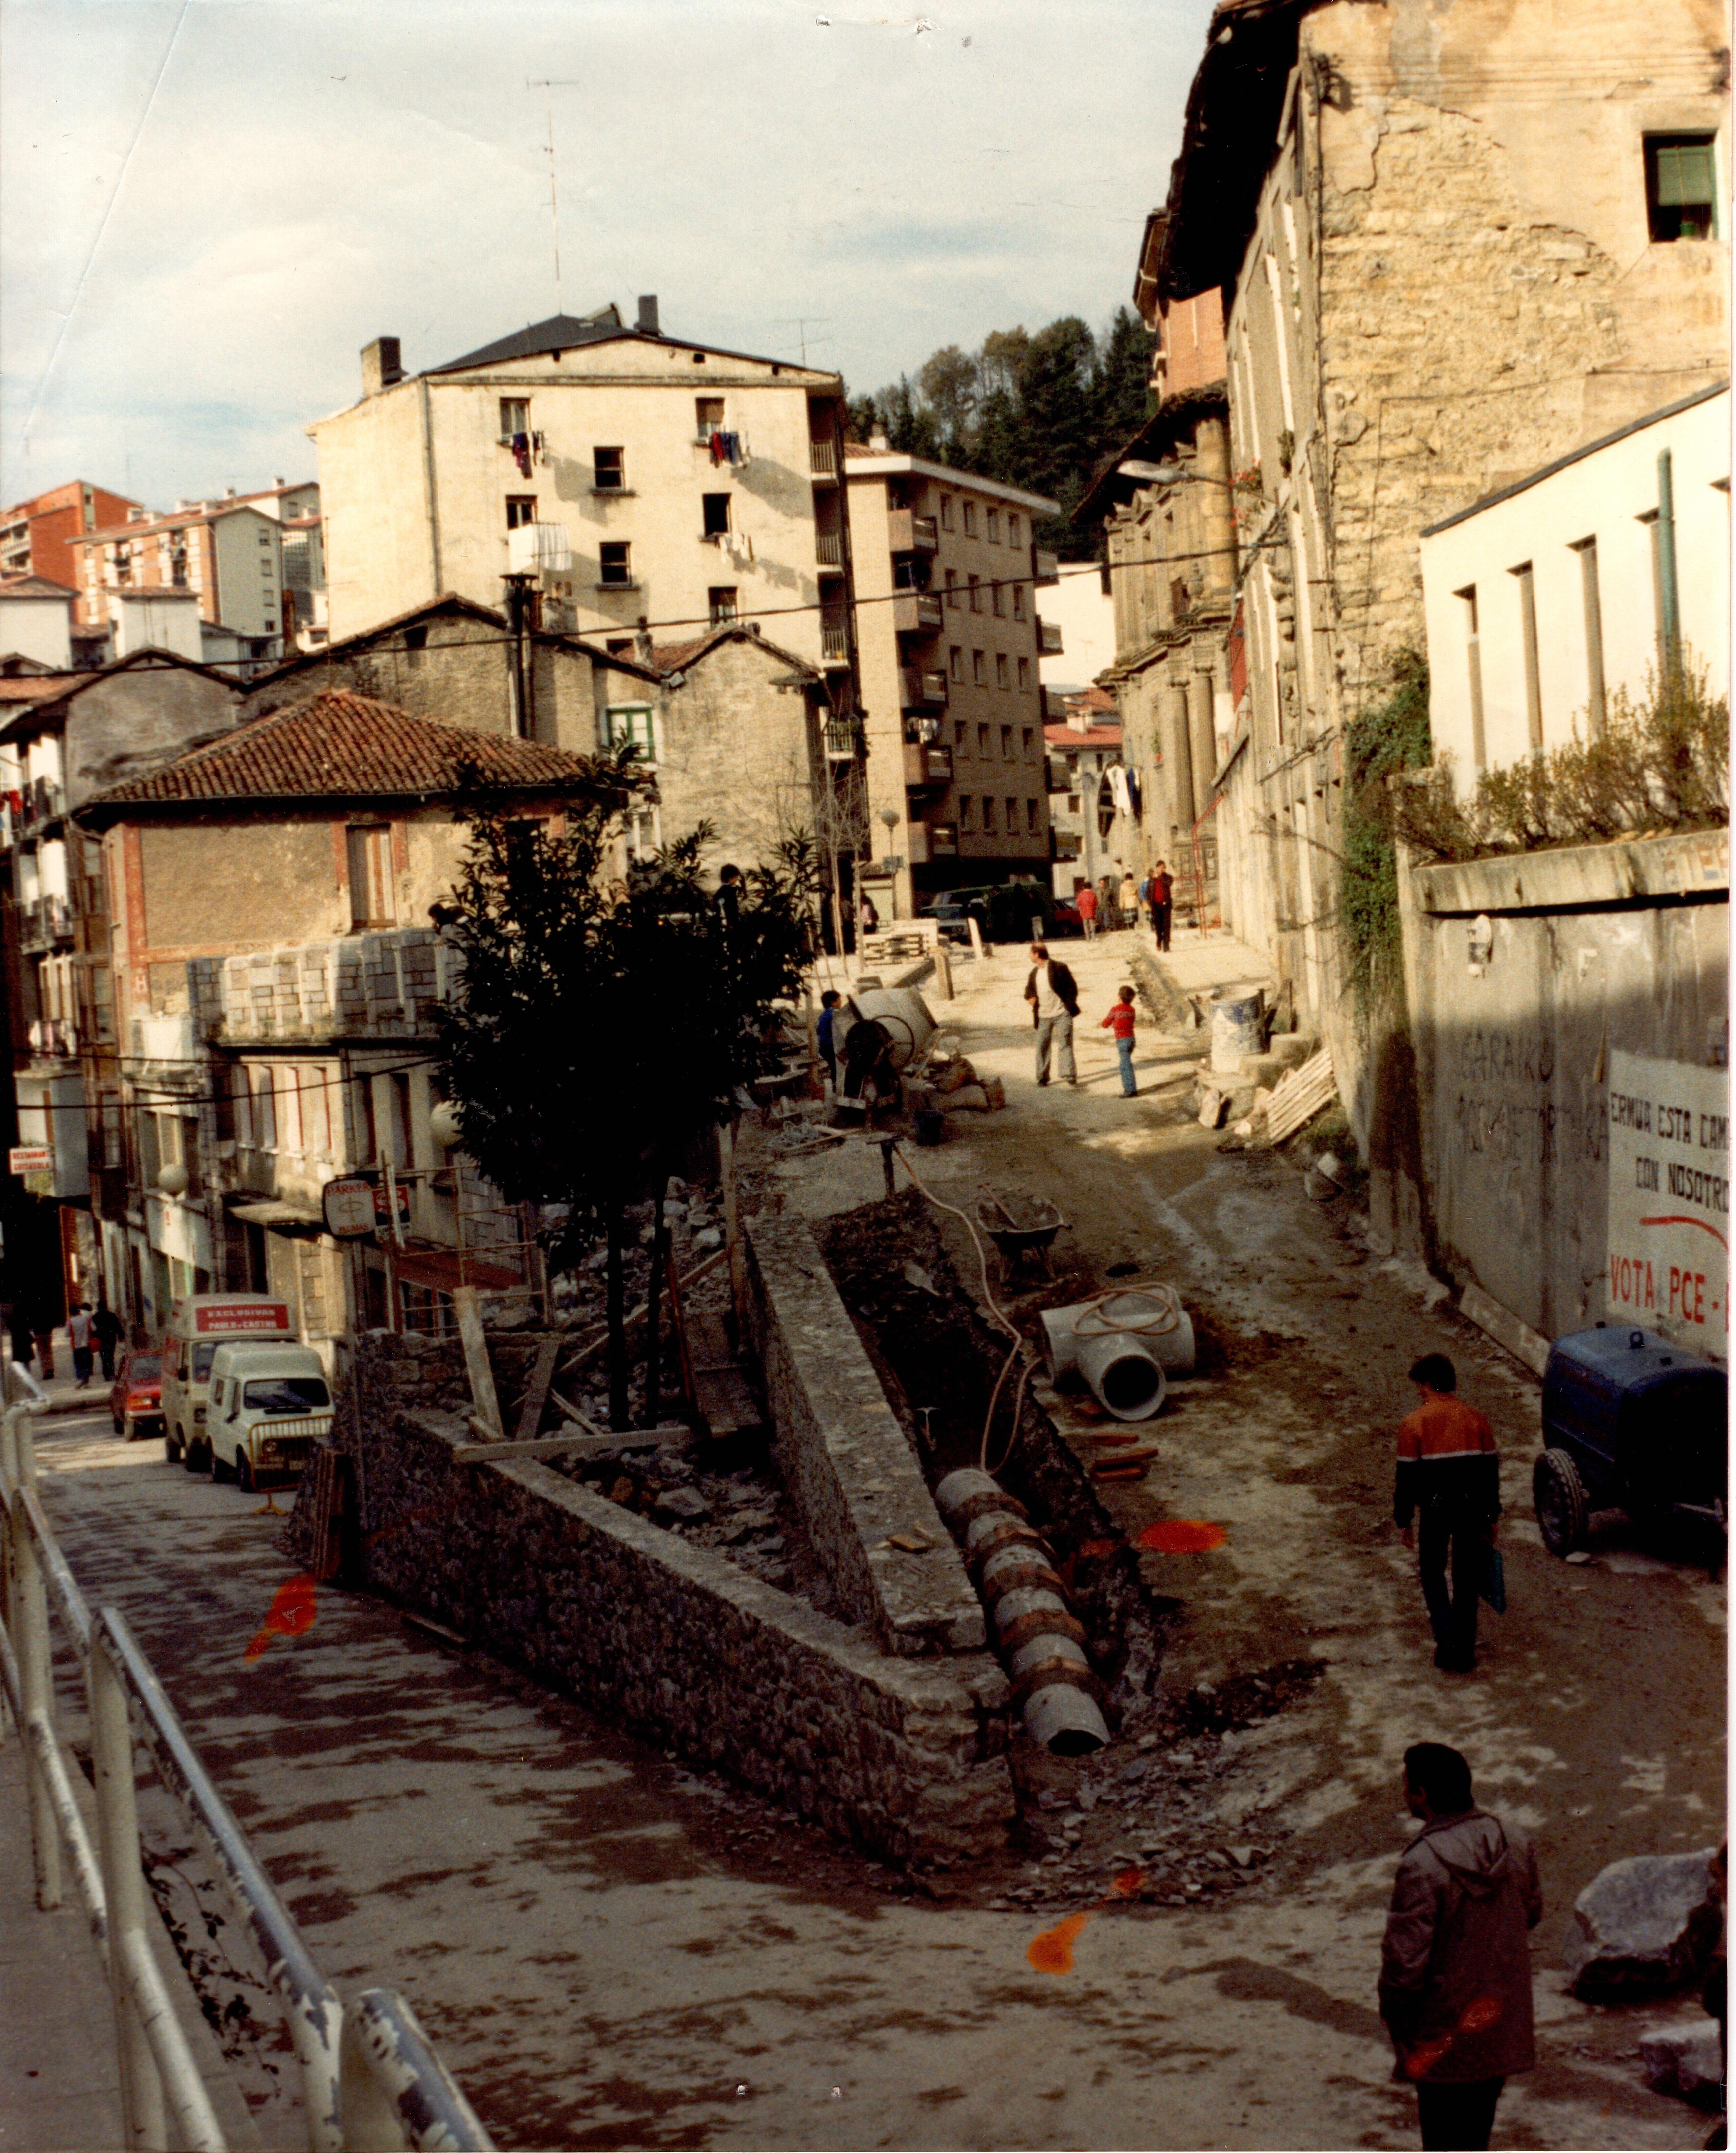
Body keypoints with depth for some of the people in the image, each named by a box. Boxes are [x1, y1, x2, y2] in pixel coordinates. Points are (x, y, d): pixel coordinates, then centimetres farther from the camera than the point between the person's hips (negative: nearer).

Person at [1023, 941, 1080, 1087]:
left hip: (1062, 1015, -5)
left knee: (1065, 1044, -8)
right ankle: (1042, 1077, 10)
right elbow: (1029, 990, 22)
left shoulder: (1059, 969, -7)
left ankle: (1070, 1075, -8)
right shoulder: (1034, 973, 11)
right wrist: (1030, 997, -1)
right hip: (1043, 1017, 5)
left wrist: (1069, 1006, -11)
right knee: (1042, 1046, 4)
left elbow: (1072, 989, -4)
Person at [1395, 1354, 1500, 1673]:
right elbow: (1491, 1469, 9)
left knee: (1432, 1572, 14)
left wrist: (1403, 1520, 3)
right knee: (1467, 1578, 12)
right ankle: (1465, 1652, 14)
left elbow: (1407, 1476, -6)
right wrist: (1491, 1516, 17)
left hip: (1435, 1510, -3)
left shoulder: (1414, 1423, -7)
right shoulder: (1475, 1418, 4)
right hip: (1472, 1509, 3)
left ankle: (1447, 1642, 0)